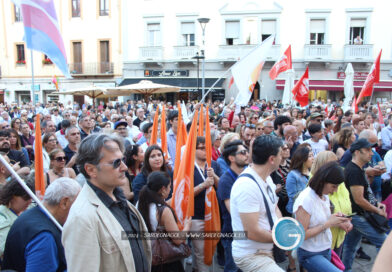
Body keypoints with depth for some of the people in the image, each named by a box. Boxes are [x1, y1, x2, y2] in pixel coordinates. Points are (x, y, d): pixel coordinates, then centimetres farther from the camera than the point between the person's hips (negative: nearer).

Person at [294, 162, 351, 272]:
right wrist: (328, 223, -21)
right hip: (310, 255, -8)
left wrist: (334, 218, -2)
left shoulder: (325, 196, 5)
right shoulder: (305, 199, -21)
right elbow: (301, 235, -21)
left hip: (326, 250, 8)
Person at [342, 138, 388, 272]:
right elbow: (359, 200, -23)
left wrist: (377, 203, 7)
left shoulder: (357, 169, 10)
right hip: (358, 216, -10)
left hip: (356, 215, 10)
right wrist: (378, 211, -10)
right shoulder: (354, 171, -22)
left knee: (350, 245, 17)